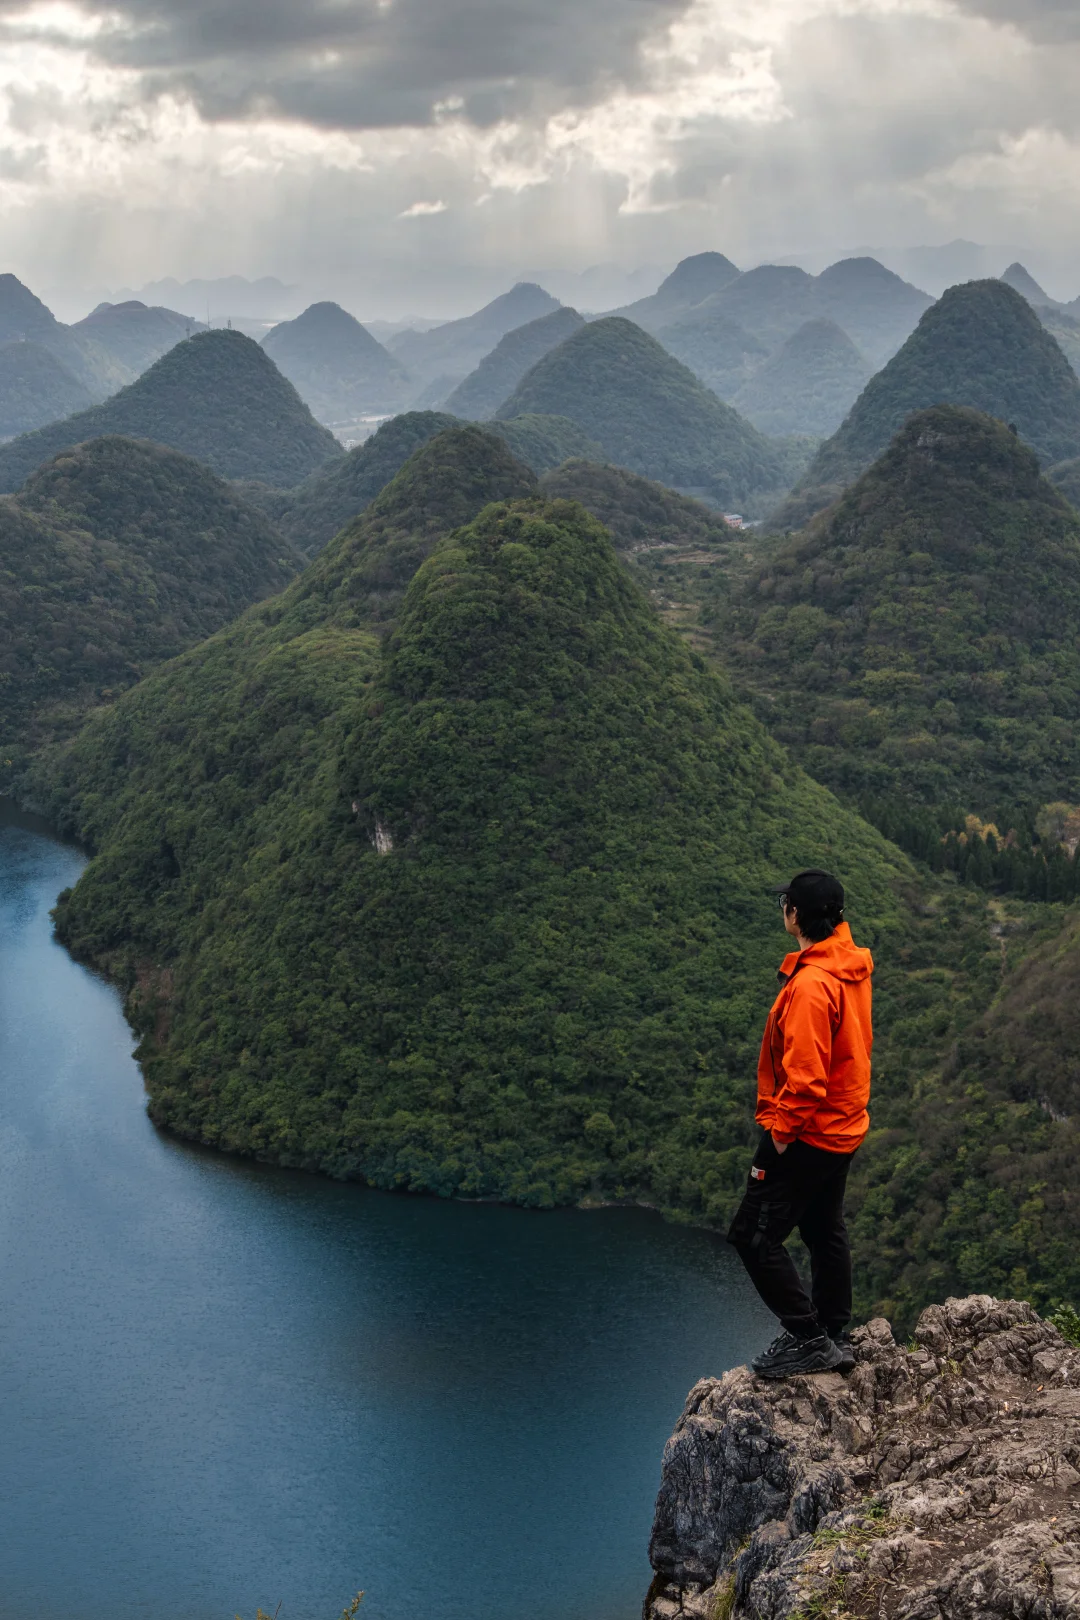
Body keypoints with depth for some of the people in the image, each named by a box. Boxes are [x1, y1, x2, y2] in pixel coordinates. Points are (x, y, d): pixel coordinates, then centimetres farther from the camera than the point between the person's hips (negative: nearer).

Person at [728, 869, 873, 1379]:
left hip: (806, 1133, -10)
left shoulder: (810, 984, -26)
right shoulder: (852, 966, 3)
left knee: (755, 1236, -1)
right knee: (825, 1231, 20)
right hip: (844, 1126, 10)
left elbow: (805, 1073, -28)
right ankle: (834, 1339, 30)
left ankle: (807, 1338, 3)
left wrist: (782, 1130, -16)